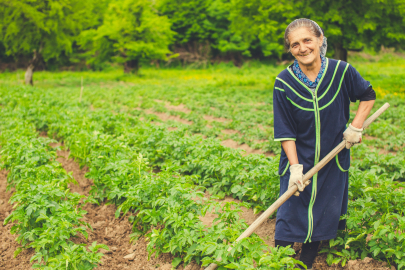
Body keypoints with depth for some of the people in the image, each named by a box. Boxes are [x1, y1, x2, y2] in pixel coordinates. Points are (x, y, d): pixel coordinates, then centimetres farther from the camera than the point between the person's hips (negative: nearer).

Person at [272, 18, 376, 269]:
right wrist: (295, 166, -18)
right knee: (290, 213, 0)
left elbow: (369, 96, 8)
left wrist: (356, 126, -5)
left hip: (333, 162, 2)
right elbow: (285, 130, -10)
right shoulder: (284, 82, -12)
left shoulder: (341, 71, -10)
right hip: (298, 160, -1)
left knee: (324, 215, 11)